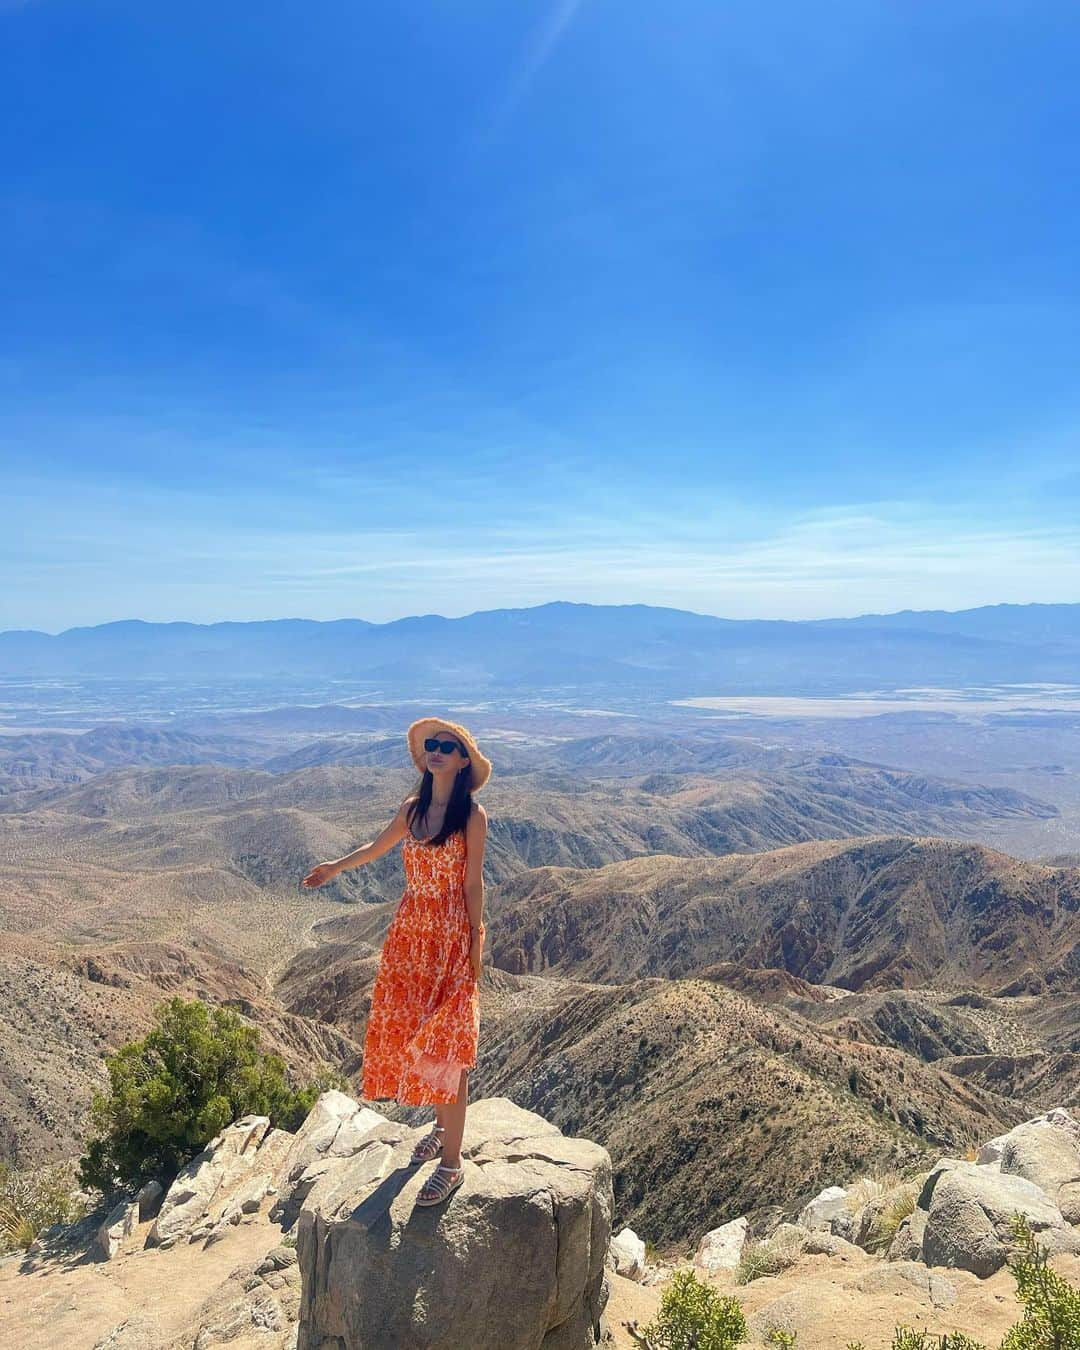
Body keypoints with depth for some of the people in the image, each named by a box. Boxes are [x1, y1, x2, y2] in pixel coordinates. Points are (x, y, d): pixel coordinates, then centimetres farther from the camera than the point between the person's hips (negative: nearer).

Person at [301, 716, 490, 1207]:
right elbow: (376, 848, 21)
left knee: (448, 1042, -1)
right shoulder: (412, 808, 4)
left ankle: (451, 1163, 11)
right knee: (411, 1033, 14)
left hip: (451, 936, -6)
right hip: (410, 932, 6)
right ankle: (442, 1125, 36)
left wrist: (475, 945, -10)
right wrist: (334, 867, 31)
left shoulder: (472, 815, -11)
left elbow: (473, 883, -9)